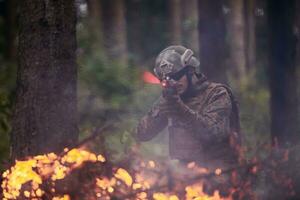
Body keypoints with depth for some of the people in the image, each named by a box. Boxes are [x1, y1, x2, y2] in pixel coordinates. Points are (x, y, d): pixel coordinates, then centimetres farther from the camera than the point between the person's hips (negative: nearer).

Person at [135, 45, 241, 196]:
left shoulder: (216, 94, -1)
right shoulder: (169, 97, 13)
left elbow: (213, 133, -17)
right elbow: (142, 134, 6)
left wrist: (181, 108, -24)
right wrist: (160, 109, -10)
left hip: (214, 171, -5)